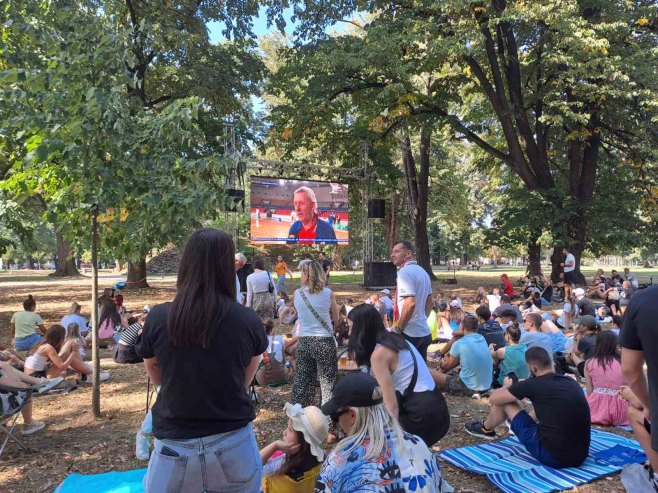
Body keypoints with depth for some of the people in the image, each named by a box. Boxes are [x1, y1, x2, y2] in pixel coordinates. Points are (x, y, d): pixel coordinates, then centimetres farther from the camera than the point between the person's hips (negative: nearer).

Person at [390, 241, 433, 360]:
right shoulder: (422, 271, 13)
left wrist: (398, 329, -18)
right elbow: (429, 301, 21)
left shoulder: (404, 272, -16)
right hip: (424, 332, 9)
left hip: (409, 334, -9)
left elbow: (410, 303, -26)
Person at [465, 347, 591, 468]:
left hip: (551, 457, -6)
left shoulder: (533, 384, -11)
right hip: (580, 457, 6)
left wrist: (507, 386, 23)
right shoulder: (572, 382, 6)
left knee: (506, 402, 7)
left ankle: (486, 429, 35)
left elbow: (493, 399, 2)